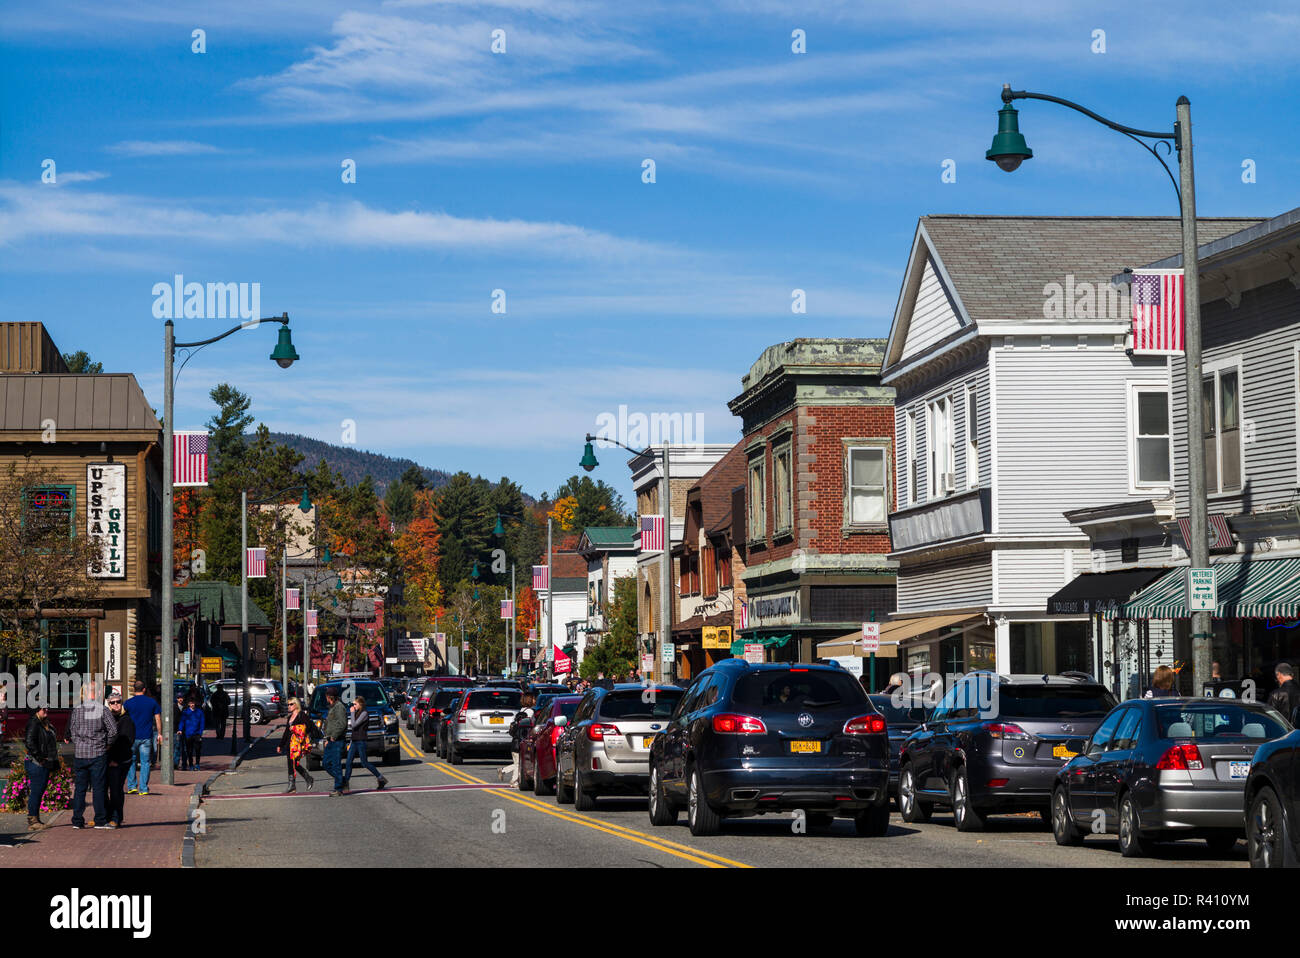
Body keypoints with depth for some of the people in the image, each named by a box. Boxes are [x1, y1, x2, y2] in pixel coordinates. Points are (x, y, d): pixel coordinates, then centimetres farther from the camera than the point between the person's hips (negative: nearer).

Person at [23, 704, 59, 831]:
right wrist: (39, 758, -20)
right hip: (37, 764, -10)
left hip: (45, 764, 10)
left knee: (39, 792, 12)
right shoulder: (34, 723, -13)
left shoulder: (46, 724, 16)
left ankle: (35, 820, 17)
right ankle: (32, 821, -5)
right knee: (36, 792, -8)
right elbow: (30, 742, -22)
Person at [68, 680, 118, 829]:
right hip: (98, 755, -3)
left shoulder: (77, 710, 2)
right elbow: (113, 730, -8)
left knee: (79, 788, 8)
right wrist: (107, 744, 7)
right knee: (98, 788, 1)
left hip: (79, 754, 3)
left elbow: (71, 732, 5)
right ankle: (100, 820, 1)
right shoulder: (103, 710, -6)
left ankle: (77, 820, 8)